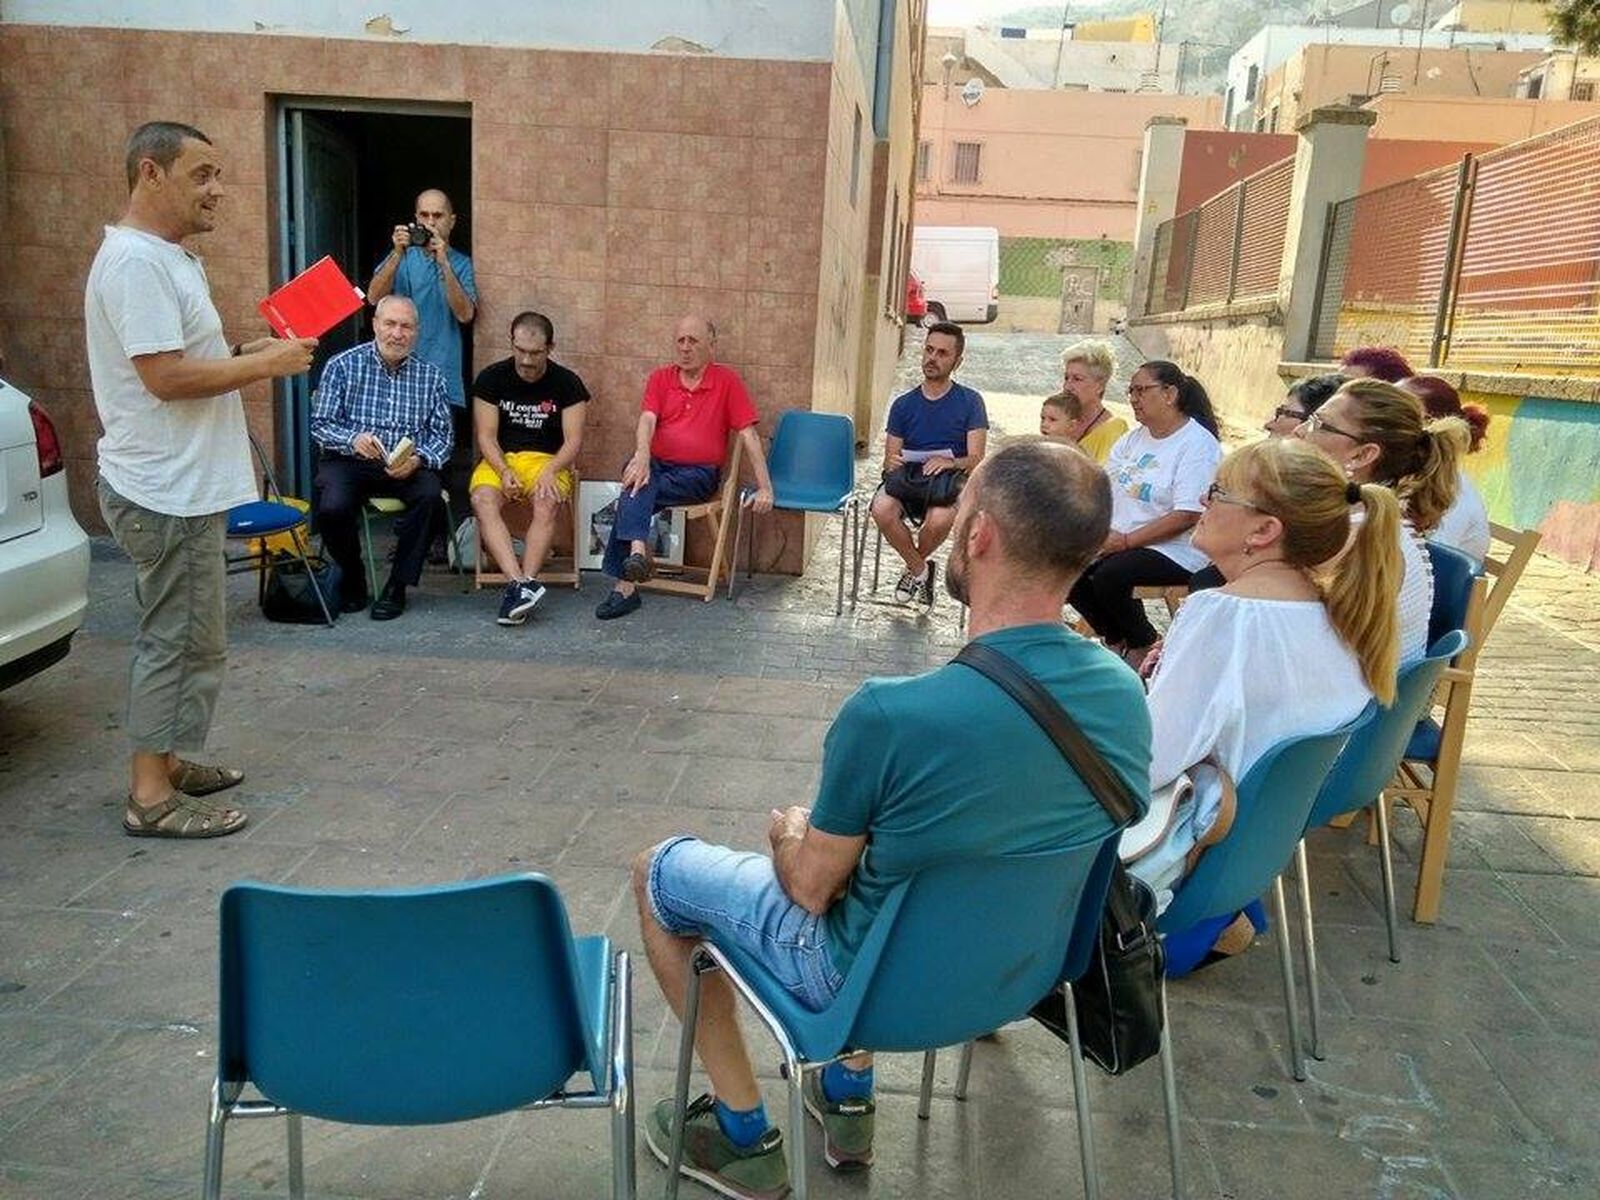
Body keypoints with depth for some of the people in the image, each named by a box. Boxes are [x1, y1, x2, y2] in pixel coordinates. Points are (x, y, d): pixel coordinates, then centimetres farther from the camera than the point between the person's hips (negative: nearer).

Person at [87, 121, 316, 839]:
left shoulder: (165, 257, 16)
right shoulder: (135, 260, -17)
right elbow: (166, 376, -24)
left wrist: (245, 355, 8)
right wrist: (265, 364, -15)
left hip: (178, 488, 11)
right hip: (168, 494, -11)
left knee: (177, 637, 17)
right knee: (184, 642, -3)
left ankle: (163, 764, 29)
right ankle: (152, 798, 7)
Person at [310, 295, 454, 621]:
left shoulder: (430, 376, 8)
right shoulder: (343, 365, 2)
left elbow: (442, 433, 4)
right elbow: (320, 424, -1)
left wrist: (418, 459, -17)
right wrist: (353, 440, -22)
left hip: (407, 467, 1)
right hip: (348, 462, -1)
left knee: (429, 492, -31)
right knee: (332, 508, -30)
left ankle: (397, 586, -14)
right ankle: (352, 577, 4)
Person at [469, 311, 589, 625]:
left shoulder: (567, 383, 2)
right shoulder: (491, 378, 4)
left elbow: (573, 442, -3)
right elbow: (486, 437, 0)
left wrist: (549, 472, -22)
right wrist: (504, 471, -19)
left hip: (548, 461, -1)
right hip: (499, 460, 1)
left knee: (546, 504, -35)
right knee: (482, 500, -32)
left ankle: (518, 588, -40)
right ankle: (523, 585, -46)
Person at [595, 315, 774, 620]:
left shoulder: (727, 381, 2)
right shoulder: (660, 377, 10)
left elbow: (749, 435, -1)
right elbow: (647, 420, -6)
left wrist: (765, 488, -8)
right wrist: (642, 456, -29)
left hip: (699, 474, -3)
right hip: (658, 465, 3)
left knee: (634, 497, -28)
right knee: (637, 480, -34)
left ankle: (624, 584, -30)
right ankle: (637, 550, -48)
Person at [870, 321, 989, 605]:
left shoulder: (970, 402, 4)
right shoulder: (904, 404, 12)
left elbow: (977, 460, -2)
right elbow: (890, 459, 10)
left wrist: (950, 462, -24)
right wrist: (892, 463, -15)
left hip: (948, 480, -2)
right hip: (907, 478, 2)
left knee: (940, 519, -37)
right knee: (881, 509, -33)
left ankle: (912, 567, 0)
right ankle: (921, 569, -4)